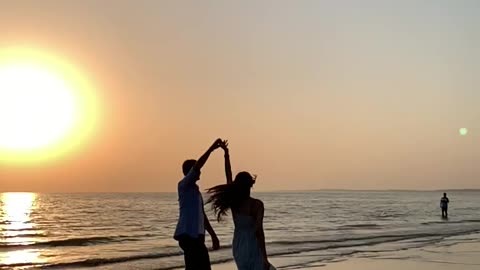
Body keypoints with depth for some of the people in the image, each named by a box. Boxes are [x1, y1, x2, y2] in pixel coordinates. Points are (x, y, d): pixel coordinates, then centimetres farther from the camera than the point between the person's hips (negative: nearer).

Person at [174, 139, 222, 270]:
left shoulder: (195, 190, 20)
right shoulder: (183, 185, -6)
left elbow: (202, 215, 24)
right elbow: (197, 165, -21)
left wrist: (213, 235, 23)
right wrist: (212, 148, -16)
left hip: (195, 235, 9)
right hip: (188, 234, -9)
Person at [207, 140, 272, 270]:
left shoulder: (233, 202, -2)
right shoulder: (257, 204, -17)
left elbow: (229, 177, 8)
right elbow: (259, 231, -21)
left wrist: (226, 153, 13)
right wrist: (265, 257, -19)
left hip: (237, 246, 6)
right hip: (252, 246, -6)